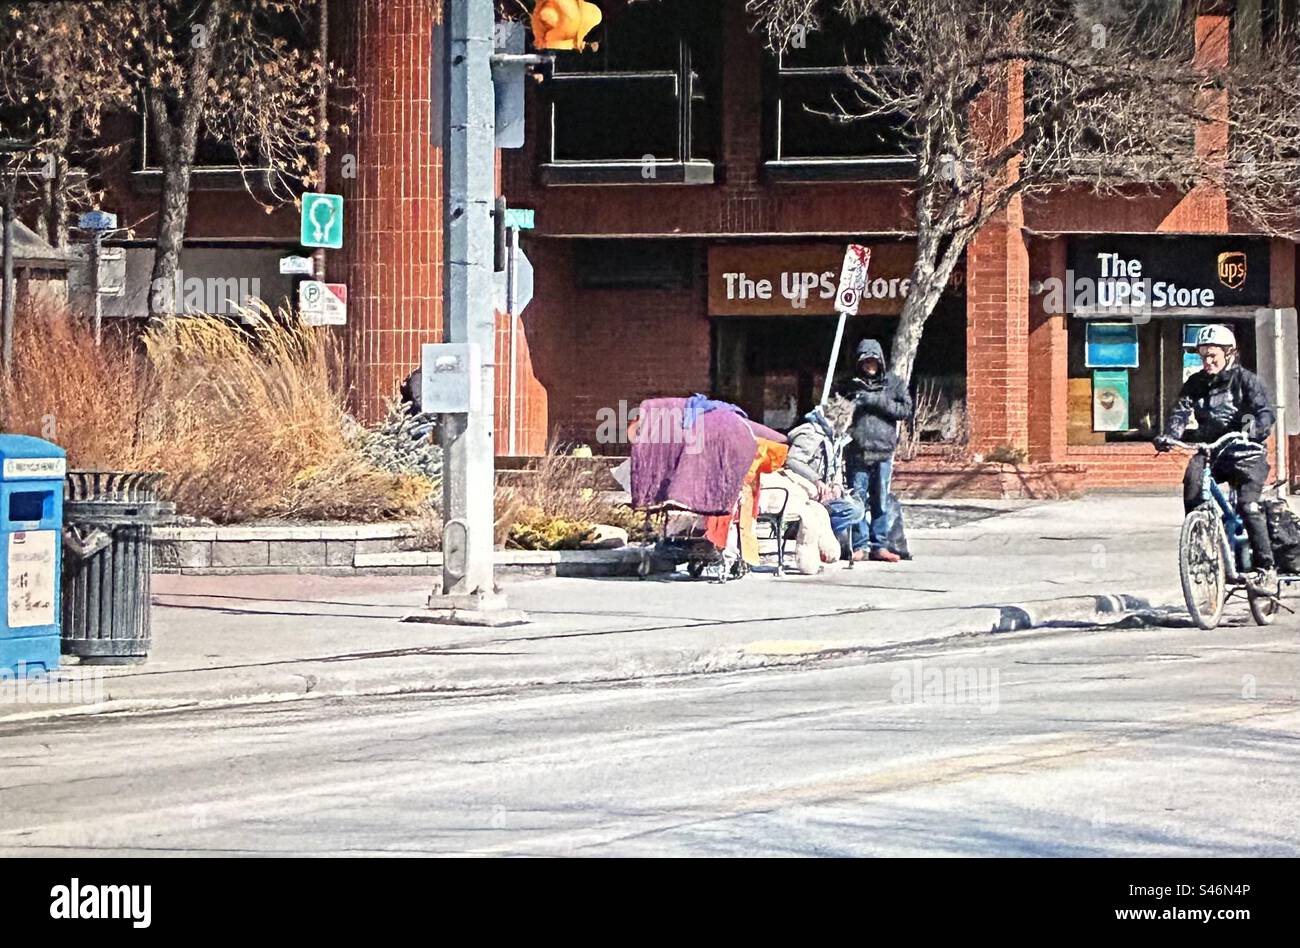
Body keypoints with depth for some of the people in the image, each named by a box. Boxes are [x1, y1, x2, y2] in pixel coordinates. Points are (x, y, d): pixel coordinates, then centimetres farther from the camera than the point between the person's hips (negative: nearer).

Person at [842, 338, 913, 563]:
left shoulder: (894, 383, 9)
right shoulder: (852, 386, 13)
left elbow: (906, 409, -1)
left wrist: (877, 401, -9)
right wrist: (853, 404, -2)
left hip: (883, 453, -1)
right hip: (857, 453, 1)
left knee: (881, 502, 0)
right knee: (857, 501, -2)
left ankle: (879, 545, 5)